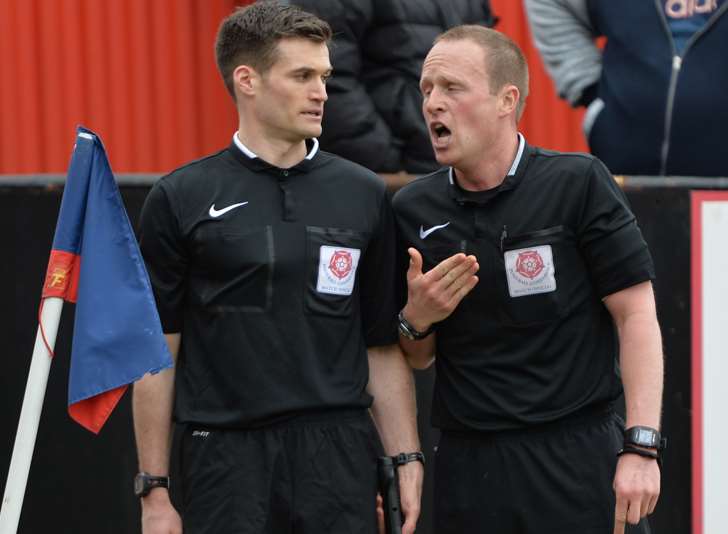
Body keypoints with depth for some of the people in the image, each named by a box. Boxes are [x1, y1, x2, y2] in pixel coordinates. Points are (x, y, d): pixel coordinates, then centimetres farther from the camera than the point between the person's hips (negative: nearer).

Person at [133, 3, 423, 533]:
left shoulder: (363, 195, 7)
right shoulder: (181, 199, 1)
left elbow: (384, 345, 10)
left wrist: (407, 460, 2)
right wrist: (154, 489, -1)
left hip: (339, 452, 2)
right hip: (225, 454, -2)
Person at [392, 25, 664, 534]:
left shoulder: (578, 183, -6)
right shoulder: (414, 209, 6)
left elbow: (636, 316, -7)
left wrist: (641, 447, -14)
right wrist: (417, 319, -7)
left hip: (576, 456, -4)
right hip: (467, 467, 4)